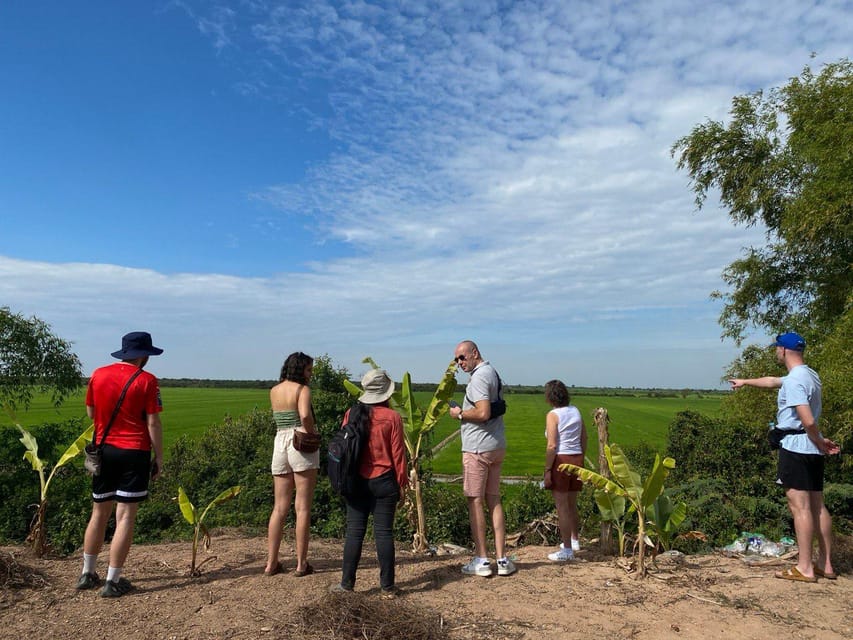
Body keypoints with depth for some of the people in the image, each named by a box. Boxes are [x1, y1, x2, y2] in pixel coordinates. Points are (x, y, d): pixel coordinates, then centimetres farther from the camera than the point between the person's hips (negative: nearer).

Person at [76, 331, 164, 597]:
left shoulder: (98, 374, 5)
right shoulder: (146, 380, -11)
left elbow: (90, 412, 15)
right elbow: (153, 422, -11)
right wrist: (159, 457, -4)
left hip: (103, 450, 6)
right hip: (134, 453, -6)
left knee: (99, 513, 18)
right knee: (125, 517, 1)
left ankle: (87, 574, 28)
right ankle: (112, 582, 5)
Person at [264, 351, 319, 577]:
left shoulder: (274, 391, 10)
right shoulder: (303, 389, -8)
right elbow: (305, 415, -25)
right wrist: (312, 434, -12)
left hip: (279, 443, 6)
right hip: (301, 444, -6)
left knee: (279, 507, 12)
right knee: (302, 507, 1)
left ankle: (271, 563, 15)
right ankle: (301, 563, 7)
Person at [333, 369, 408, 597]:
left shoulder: (352, 414, -1)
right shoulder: (391, 417, -9)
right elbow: (398, 453, -6)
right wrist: (402, 483, 3)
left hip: (356, 482, 2)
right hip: (384, 482, -2)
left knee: (354, 531, 8)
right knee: (384, 533, 4)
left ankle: (347, 583, 14)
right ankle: (387, 586, 11)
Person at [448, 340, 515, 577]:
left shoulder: (479, 377, -15)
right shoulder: (492, 372, 16)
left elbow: (483, 413, -25)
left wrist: (460, 413, -10)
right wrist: (465, 412, 12)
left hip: (478, 447, -10)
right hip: (497, 445, 10)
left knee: (475, 501, 0)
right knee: (494, 500, 12)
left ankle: (481, 560, 6)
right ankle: (502, 559, 15)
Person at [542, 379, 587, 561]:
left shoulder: (553, 415, -12)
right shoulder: (575, 411, 7)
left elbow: (552, 446, -18)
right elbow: (584, 439, 12)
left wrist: (547, 470, -12)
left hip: (560, 460, -7)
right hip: (576, 459, 7)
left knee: (562, 507, 2)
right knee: (572, 505, 21)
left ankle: (567, 550, 8)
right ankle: (574, 540, 36)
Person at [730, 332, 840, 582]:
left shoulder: (794, 381, -17)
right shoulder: (809, 375, 14)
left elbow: (808, 421, -25)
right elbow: (772, 381, 31)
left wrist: (820, 442, -9)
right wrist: (745, 381, 42)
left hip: (796, 447, -10)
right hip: (812, 449, 10)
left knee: (800, 506, -6)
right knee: (817, 506, 12)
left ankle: (805, 568, -2)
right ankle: (825, 565, 19)